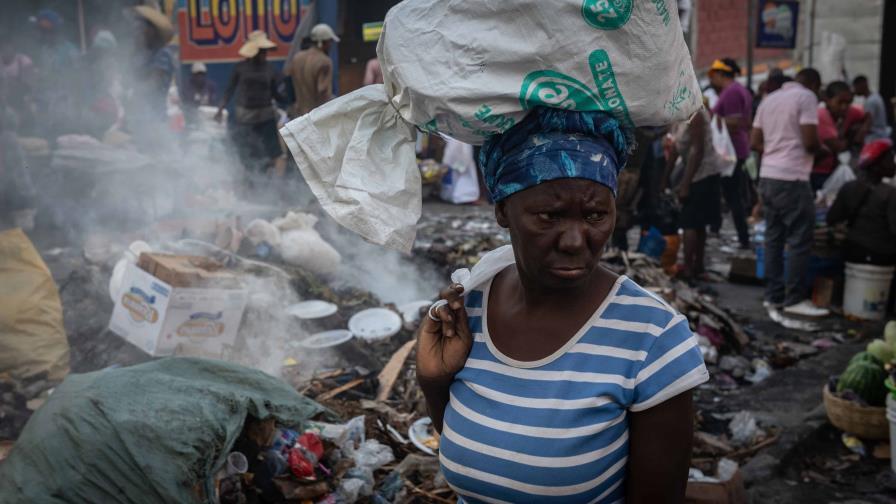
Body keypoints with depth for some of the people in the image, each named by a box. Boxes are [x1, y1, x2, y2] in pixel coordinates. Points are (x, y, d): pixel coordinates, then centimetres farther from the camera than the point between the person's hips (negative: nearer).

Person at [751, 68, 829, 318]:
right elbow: (810, 142, -15)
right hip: (792, 178, -8)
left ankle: (773, 296, 14)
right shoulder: (807, 97, -6)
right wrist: (818, 148, 5)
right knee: (800, 240, -2)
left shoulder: (769, 99, 15)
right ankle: (795, 299, 0)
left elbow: (756, 143, 14)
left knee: (773, 238, 11)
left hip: (767, 176, 8)